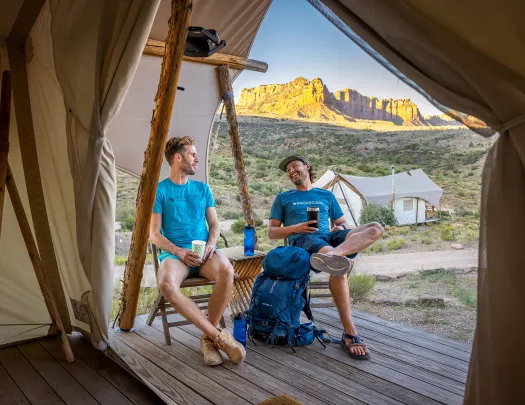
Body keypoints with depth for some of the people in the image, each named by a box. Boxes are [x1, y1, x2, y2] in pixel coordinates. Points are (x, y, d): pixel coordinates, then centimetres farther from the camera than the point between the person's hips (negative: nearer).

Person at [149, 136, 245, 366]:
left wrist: (211, 244, -8)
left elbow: (214, 224, 15)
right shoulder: (160, 190, 5)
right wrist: (179, 252, -15)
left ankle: (208, 337, -17)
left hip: (204, 252, 2)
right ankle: (219, 336, -29)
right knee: (166, 284, -37)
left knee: (226, 270, -33)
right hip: (174, 253, -2)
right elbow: (154, 234, 1)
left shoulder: (202, 189, 17)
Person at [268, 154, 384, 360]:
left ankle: (332, 255, -56)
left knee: (375, 228, -26)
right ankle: (350, 333, -40)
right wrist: (296, 228, -5)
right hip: (302, 240, -3)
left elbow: (343, 224, 26)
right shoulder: (283, 198, 23)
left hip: (329, 237, 4)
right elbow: (272, 232, 15)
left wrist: (340, 228, 0)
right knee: (338, 266, -38)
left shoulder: (327, 196, 30)